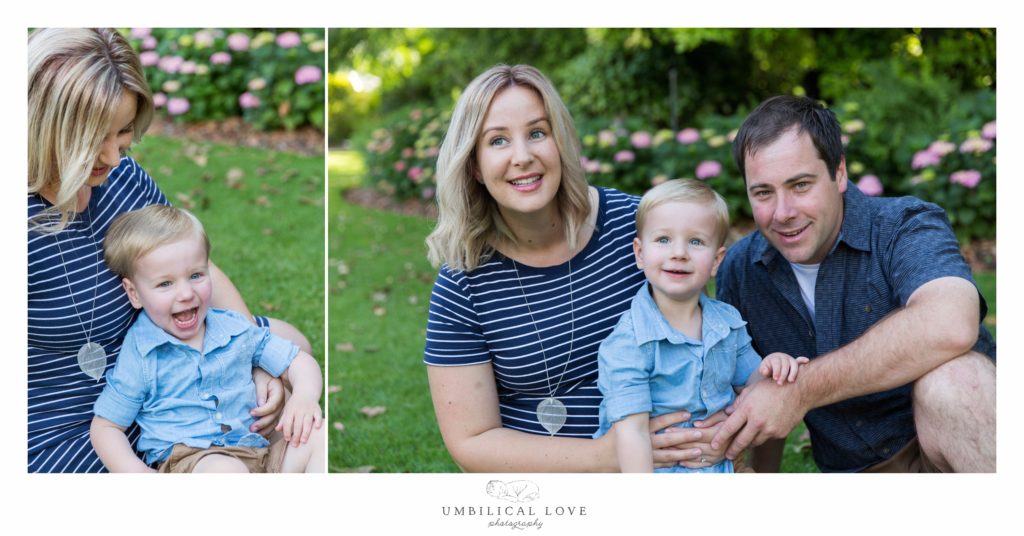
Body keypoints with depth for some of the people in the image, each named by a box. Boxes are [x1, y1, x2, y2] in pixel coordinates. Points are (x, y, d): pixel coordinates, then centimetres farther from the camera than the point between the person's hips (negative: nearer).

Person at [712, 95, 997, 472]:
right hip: (854, 468, 3)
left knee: (950, 377, -36)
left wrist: (800, 391, -31)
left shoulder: (905, 226, -13)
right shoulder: (740, 270, 2)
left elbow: (951, 328, -35)